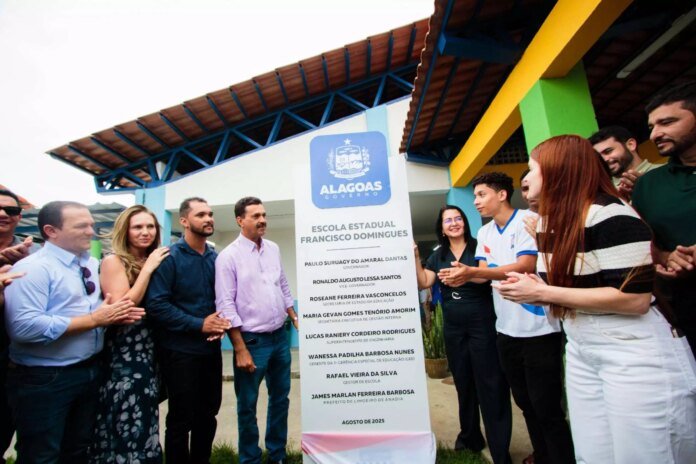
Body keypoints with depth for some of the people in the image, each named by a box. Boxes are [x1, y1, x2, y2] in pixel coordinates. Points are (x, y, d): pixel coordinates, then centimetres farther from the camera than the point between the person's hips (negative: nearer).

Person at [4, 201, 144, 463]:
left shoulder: (92, 264, 6)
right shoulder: (32, 269, -18)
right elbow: (25, 327, -29)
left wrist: (117, 314, -11)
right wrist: (94, 319, -24)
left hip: (90, 371, 7)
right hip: (44, 380, -7)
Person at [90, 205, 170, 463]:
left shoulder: (156, 261, 5)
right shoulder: (113, 261, -10)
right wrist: (147, 269, -20)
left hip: (150, 351, 6)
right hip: (123, 356, -6)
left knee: (144, 420, 19)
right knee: (124, 423, 7)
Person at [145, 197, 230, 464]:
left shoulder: (216, 258, 5)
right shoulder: (170, 257, -12)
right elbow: (156, 304, -19)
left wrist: (221, 322, -9)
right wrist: (199, 325, -20)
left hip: (211, 348, 5)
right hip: (180, 350, -5)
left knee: (208, 414, 19)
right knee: (181, 419, 11)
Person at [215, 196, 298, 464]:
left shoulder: (273, 249, 5)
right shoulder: (229, 256, -11)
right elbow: (226, 306, -13)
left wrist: (296, 320, 11)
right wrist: (240, 349, -15)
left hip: (281, 337, 6)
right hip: (252, 340, -5)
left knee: (280, 398, 18)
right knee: (247, 405, 11)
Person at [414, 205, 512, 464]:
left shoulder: (478, 247, -3)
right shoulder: (438, 255, 8)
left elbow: (486, 275, -12)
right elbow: (423, 283, 3)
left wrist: (466, 273, -31)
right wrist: (415, 257, -7)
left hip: (482, 324, -4)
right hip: (453, 328, 4)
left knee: (489, 383, 0)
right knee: (463, 382, 17)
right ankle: (469, 435, 36)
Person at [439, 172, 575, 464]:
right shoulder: (484, 233, 11)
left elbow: (526, 266, -20)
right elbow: (484, 272, 6)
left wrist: (471, 272, -26)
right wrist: (462, 276, -15)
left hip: (539, 328, -7)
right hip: (506, 330, 7)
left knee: (546, 407, 1)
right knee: (525, 402, 19)